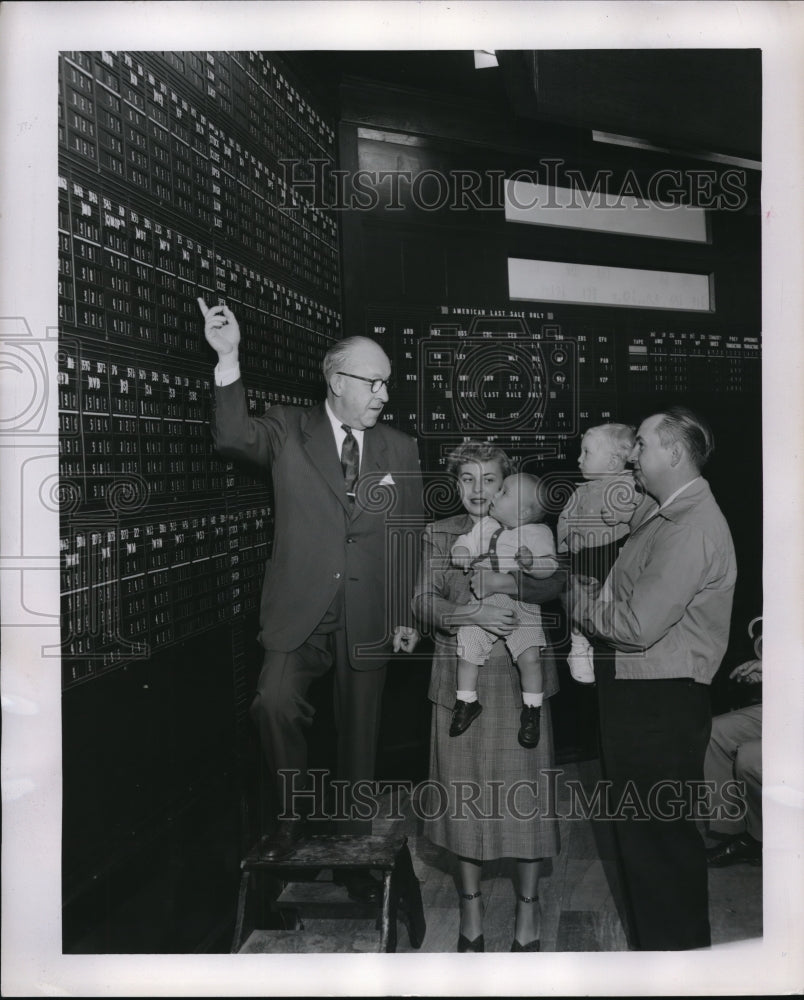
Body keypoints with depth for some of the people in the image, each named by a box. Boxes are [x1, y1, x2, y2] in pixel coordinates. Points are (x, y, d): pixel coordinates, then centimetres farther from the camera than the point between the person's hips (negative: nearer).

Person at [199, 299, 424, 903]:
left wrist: (407, 616, 5)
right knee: (275, 702, -24)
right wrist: (228, 361, -31)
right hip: (299, 612, -2)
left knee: (360, 733, 9)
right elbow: (234, 437, -19)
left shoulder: (400, 450, 6)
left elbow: (411, 538, 9)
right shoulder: (289, 430, 1)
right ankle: (296, 809, 3)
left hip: (368, 617, 2)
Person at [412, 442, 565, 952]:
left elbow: (557, 583, -10)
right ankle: (471, 906, 25)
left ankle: (528, 908, 20)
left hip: (520, 680, -1)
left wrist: (510, 583, -26)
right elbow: (424, 602, -3)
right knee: (464, 792, 7)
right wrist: (474, 612, -19)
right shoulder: (439, 534, 7)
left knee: (524, 791, 3)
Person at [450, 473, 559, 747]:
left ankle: (531, 712, 5)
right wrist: (462, 554, -8)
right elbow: (463, 545, 15)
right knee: (467, 654, 1)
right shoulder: (484, 526, 9)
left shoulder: (538, 533, -2)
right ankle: (467, 702, 25)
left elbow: (550, 566, -10)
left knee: (530, 657, -16)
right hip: (481, 604, 3)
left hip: (521, 604, -3)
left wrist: (531, 562, -30)